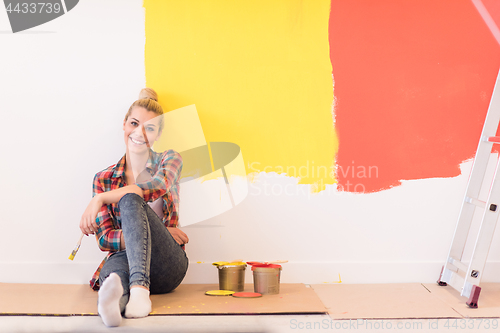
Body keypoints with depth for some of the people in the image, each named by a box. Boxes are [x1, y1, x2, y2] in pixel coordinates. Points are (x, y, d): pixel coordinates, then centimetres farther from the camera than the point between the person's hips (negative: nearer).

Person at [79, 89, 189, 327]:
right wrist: (150, 231, -13)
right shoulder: (103, 179, 14)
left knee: (130, 199, -30)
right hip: (123, 256, 2)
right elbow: (104, 238, 4)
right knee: (114, 269, -39)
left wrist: (100, 199, -23)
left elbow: (157, 186, -16)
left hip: (167, 266, -1)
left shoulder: (169, 160, 10)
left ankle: (140, 287, -51)